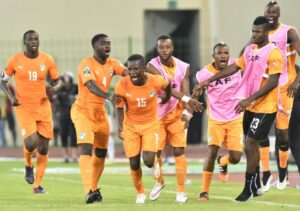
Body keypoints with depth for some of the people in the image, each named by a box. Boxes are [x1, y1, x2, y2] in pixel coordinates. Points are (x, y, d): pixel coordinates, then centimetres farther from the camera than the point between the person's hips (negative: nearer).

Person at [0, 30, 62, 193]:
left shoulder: (47, 60, 0)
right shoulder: (15, 61, -4)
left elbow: (58, 81, 9)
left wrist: (55, 88, -14)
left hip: (43, 107, 2)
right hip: (24, 108, -2)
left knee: (44, 147, 2)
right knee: (31, 142, -20)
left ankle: (37, 185, 15)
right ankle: (28, 165, 15)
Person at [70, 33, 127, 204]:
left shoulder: (112, 64, 0)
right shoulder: (87, 64, -19)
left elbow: (128, 73, -17)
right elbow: (91, 86, -35)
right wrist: (108, 97, -52)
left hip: (100, 112, 7)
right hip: (83, 111, -7)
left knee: (101, 153, 14)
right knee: (86, 149, -20)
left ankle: (94, 188, 31)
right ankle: (89, 191, -28)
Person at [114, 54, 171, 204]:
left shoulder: (156, 81, -21)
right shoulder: (122, 85, -20)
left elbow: (167, 84, 4)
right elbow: (119, 107, -6)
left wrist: (166, 99, 18)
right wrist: (120, 128, -14)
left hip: (151, 124, -1)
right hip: (131, 126, 1)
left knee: (148, 161, -17)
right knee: (134, 164, 1)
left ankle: (155, 166, 22)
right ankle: (140, 193, 26)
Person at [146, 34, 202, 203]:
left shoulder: (183, 67, -4)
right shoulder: (153, 66, -16)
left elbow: (185, 91, -10)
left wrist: (187, 112, -29)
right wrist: (187, 99, -41)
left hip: (176, 114, 1)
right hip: (157, 114, -1)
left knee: (179, 151, -6)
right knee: (156, 151, 2)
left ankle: (181, 190, 0)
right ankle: (159, 182, 28)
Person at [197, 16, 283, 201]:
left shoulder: (274, 53, -16)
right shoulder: (250, 49, 9)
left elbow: (273, 82, -21)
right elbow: (235, 67, 16)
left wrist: (249, 99, -25)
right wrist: (209, 80, 10)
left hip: (265, 108, -8)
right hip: (250, 106, 8)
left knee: (251, 145, -9)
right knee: (251, 145, 13)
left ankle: (248, 188, 1)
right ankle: (256, 186, 25)